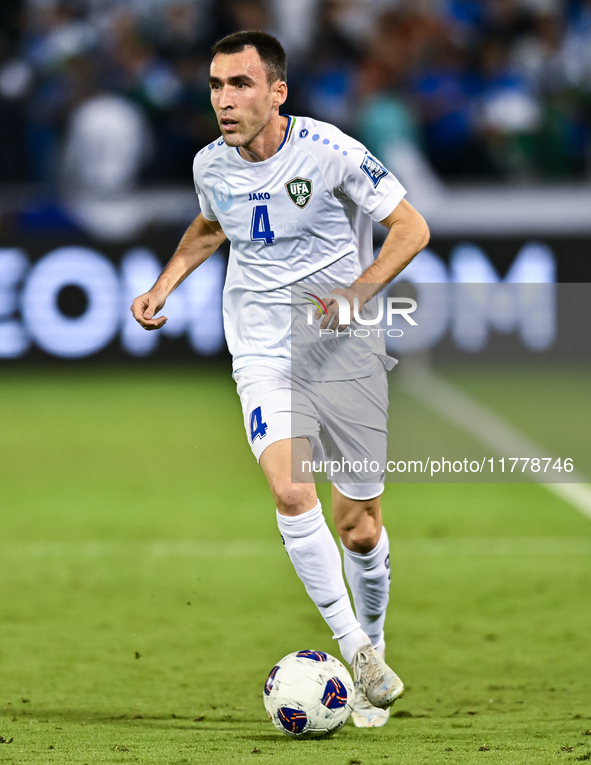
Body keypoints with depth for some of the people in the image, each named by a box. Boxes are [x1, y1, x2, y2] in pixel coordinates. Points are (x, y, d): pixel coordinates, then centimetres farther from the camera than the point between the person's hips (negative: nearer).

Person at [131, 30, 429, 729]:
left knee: (357, 524, 3)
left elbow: (411, 228, -9)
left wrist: (357, 292, -21)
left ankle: (368, 657, 27)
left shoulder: (329, 153, -15)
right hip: (264, 356, 2)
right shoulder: (211, 165, -1)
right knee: (290, 493, -22)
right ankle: (360, 658, -18)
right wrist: (164, 284, 9)